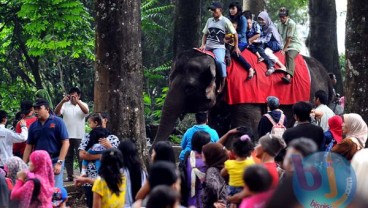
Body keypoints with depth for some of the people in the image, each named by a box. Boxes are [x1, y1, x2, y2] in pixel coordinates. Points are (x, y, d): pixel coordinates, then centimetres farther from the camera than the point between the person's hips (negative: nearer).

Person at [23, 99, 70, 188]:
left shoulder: (57, 122, -4)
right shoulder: (33, 126, 10)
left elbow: (65, 143, -8)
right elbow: (29, 146, 13)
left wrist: (59, 163, -15)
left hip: (54, 162, -5)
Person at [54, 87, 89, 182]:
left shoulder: (83, 104, 3)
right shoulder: (65, 105, 5)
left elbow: (86, 111, -19)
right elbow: (56, 112, -10)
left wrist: (77, 101, -32)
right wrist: (62, 101, -25)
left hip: (79, 136, -2)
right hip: (67, 135, 2)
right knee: (68, 156, 6)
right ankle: (69, 176, 12)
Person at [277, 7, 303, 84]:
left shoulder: (291, 24, -12)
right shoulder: (280, 25, 11)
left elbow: (289, 38, -15)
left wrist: (284, 49, -16)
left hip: (295, 45, -9)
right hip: (285, 45, 9)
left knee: (289, 56, -34)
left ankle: (288, 76, -54)